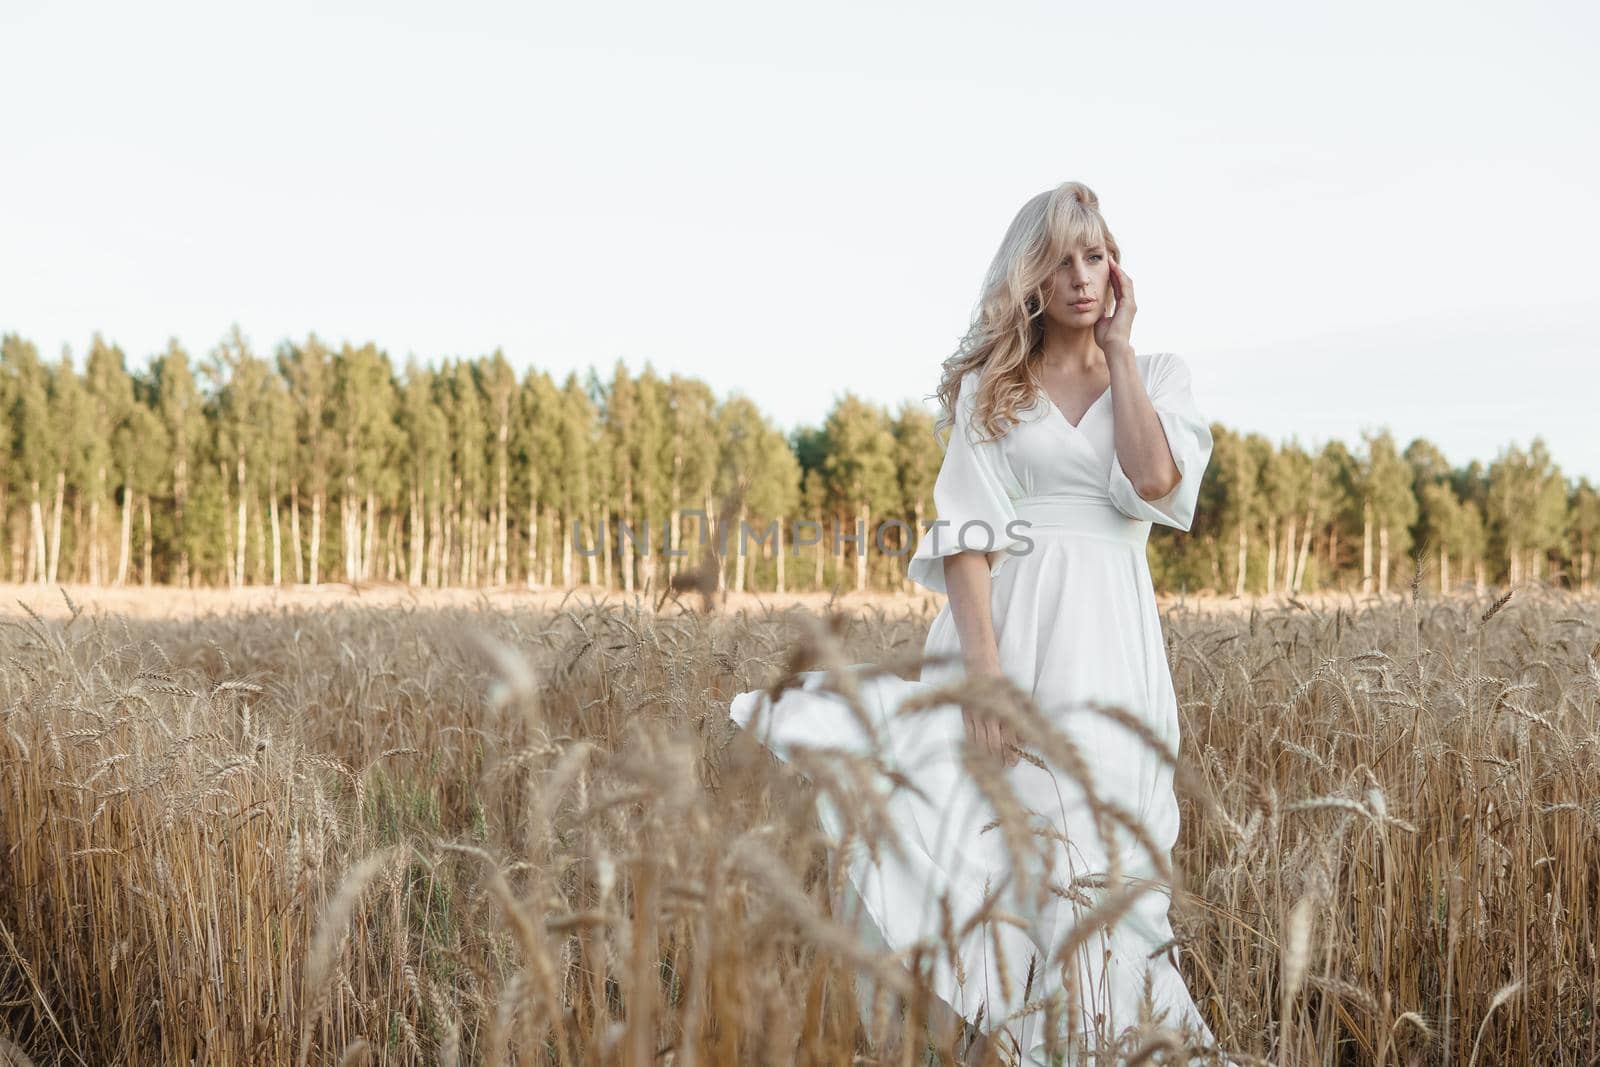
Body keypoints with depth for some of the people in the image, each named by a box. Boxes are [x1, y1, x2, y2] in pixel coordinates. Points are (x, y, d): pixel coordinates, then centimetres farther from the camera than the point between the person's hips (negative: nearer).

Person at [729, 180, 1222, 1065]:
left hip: (1109, 636, 0)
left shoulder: (1157, 377, 13)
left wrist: (1117, 347, 1)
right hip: (1007, 620, 0)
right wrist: (983, 666, -16)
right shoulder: (991, 384, 9)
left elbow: (1154, 481, -9)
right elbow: (967, 532, -3)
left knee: (1095, 858, -1)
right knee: (998, 845, -5)